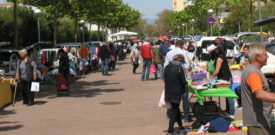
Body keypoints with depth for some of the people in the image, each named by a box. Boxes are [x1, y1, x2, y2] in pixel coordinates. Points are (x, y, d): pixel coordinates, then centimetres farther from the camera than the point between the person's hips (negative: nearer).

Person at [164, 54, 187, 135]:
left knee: (176, 110, 18)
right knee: (174, 110, 5)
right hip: (176, 93, -6)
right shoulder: (179, 68, -14)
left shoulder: (167, 67, 4)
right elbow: (183, 82, -11)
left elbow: (165, 80, 10)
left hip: (168, 93, 6)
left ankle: (181, 128, 26)